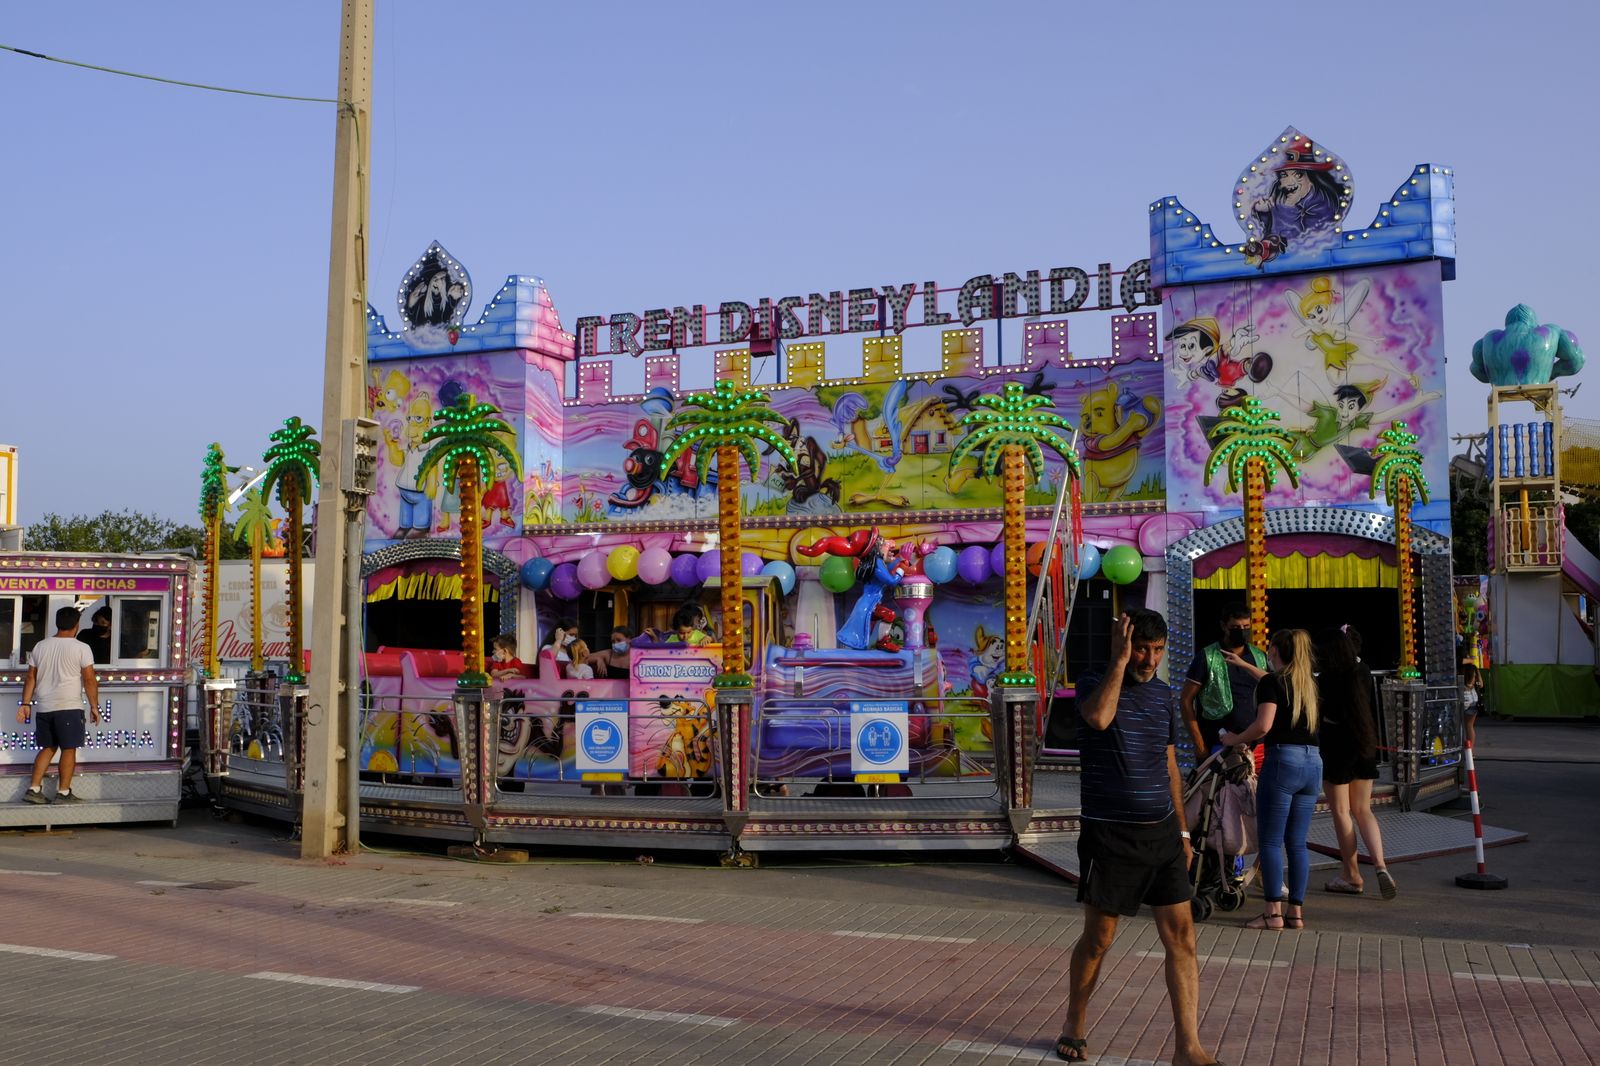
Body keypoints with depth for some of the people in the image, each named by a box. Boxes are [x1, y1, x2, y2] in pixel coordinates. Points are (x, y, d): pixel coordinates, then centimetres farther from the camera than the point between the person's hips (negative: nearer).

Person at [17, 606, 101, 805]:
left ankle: (33, 789, 11)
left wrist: (25, 704, 14)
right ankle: (64, 793, 3)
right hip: (69, 707, -5)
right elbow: (89, 679, -8)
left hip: (44, 708, 6)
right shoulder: (81, 648, -7)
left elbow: (31, 678, 10)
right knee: (69, 749, 1)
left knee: (48, 748, 15)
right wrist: (94, 706, -2)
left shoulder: (40, 646, 8)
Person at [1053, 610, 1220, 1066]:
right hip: (1110, 836, -5)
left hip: (1161, 833, 5)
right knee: (1098, 939, 6)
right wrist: (1119, 661, -24)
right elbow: (1099, 718, -32)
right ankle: (1074, 1027, 27)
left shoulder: (1163, 694, 10)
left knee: (1182, 936, 0)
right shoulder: (1094, 685, -7)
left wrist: (1182, 830, 17)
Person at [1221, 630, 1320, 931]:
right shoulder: (1309, 684, 15)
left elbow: (1263, 725, -16)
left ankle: (1274, 911, -2)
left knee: (1270, 841, 0)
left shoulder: (1271, 682, -5)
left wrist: (1235, 739, -2)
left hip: (1283, 760, -7)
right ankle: (1296, 911, 12)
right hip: (1313, 762, 7)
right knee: (1297, 843, 10)